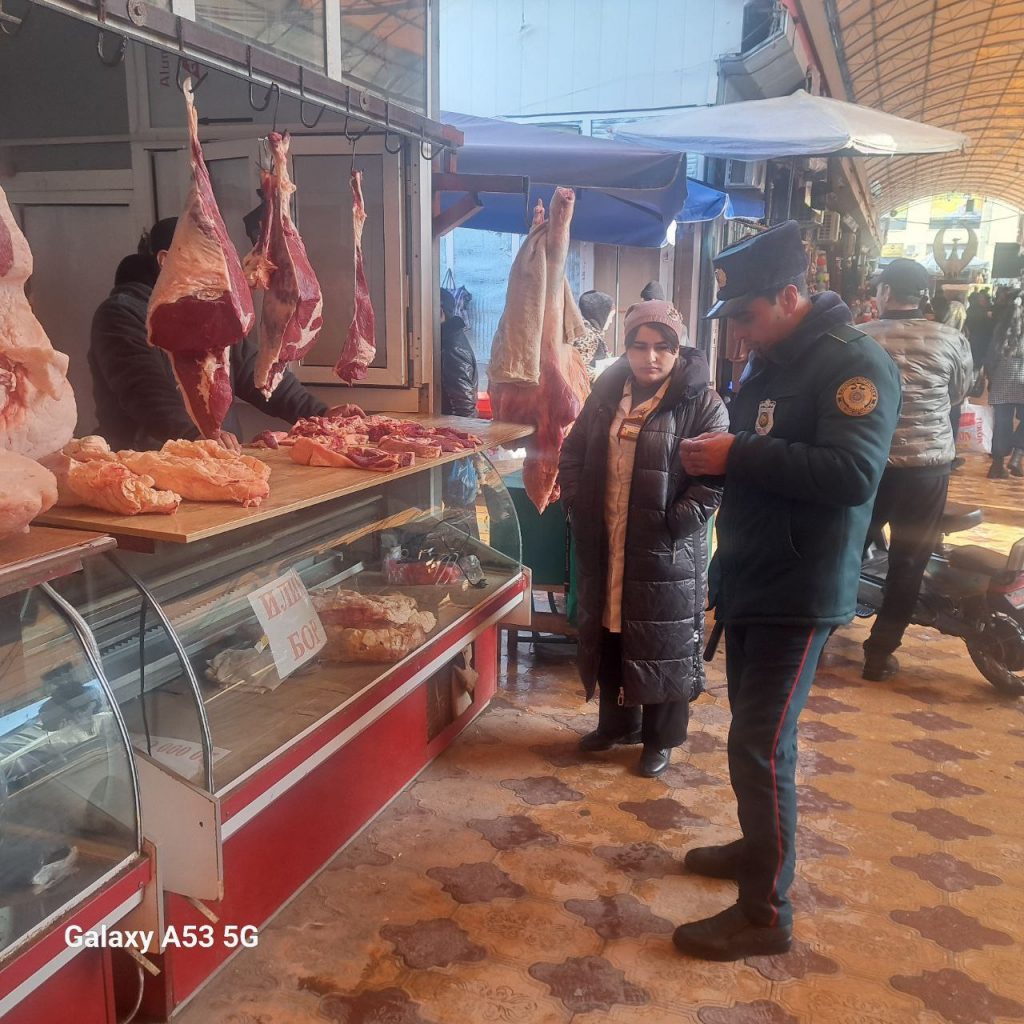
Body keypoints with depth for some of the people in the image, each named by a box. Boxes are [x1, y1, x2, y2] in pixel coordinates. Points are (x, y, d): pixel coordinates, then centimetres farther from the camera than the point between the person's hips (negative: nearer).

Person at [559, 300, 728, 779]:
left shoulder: (701, 402, -10)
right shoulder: (607, 392, 6)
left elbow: (714, 475, -15)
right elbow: (573, 454, 12)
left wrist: (674, 524, -18)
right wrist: (577, 506, 2)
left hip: (665, 551, -5)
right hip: (604, 544, 6)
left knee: (663, 644, 6)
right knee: (607, 631, 17)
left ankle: (661, 738, 23)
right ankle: (617, 721, 36)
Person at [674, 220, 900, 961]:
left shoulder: (855, 364, -15)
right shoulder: (769, 363, 12)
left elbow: (853, 474, -28)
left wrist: (738, 455, -26)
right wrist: (712, 460, -1)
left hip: (799, 594, -9)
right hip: (750, 581, 9)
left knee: (761, 744, -6)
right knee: (752, 732, 19)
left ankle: (766, 912, 7)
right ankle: (759, 847, 37)